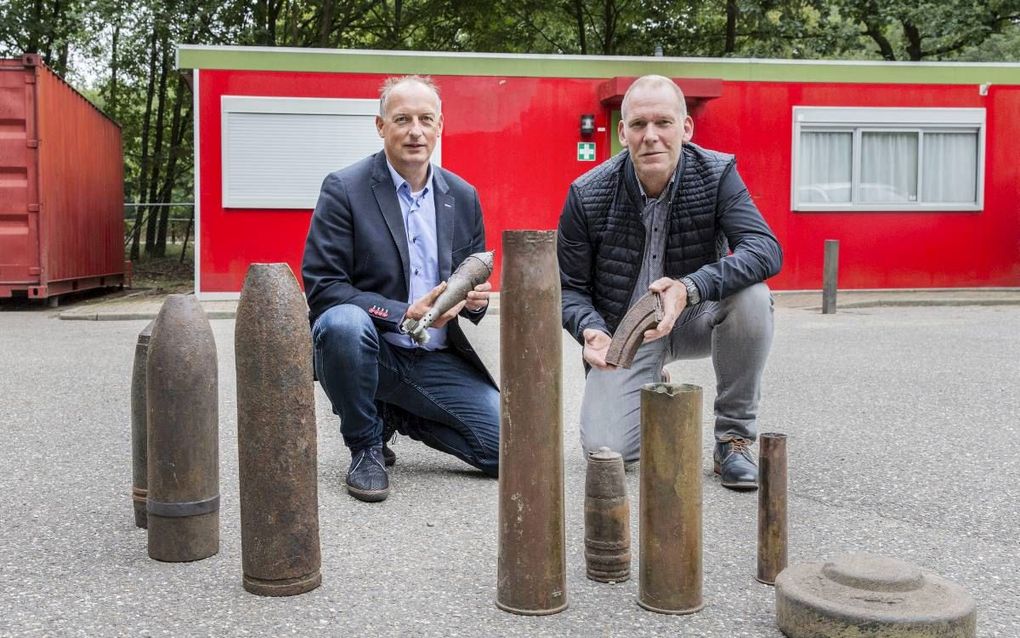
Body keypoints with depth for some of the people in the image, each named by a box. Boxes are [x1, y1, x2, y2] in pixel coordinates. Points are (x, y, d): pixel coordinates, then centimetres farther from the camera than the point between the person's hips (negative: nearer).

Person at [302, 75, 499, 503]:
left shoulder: (463, 197, 7)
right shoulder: (343, 189, -8)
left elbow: (474, 277, 16)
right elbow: (320, 286, -13)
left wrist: (477, 298, -10)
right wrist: (403, 314, -24)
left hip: (436, 362, 4)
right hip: (373, 349, -4)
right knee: (343, 321, -38)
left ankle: (396, 415, 15)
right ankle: (365, 446, -11)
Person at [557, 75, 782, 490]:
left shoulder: (716, 174, -15)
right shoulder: (588, 195, -15)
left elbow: (767, 250, -27)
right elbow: (569, 287, -6)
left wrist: (690, 288, -43)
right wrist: (591, 330, -29)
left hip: (694, 319, 0)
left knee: (751, 297, -33)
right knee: (606, 449, -19)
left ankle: (734, 438, -12)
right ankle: (655, 391, 21)